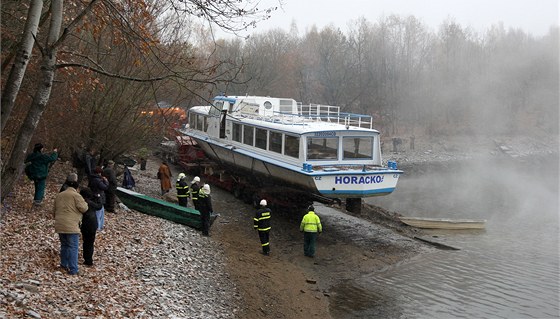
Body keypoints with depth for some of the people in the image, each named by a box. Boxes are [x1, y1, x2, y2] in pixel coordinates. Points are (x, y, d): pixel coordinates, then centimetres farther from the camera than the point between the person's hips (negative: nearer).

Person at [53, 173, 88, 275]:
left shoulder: (59, 195, 14)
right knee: (73, 247, -2)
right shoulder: (76, 195, -12)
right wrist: (84, 202, 10)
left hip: (59, 225, 7)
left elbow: (55, 210, 22)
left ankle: (64, 264, 31)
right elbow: (84, 208, -11)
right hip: (71, 226, -7)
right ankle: (73, 269, -3)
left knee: (64, 245, 22)